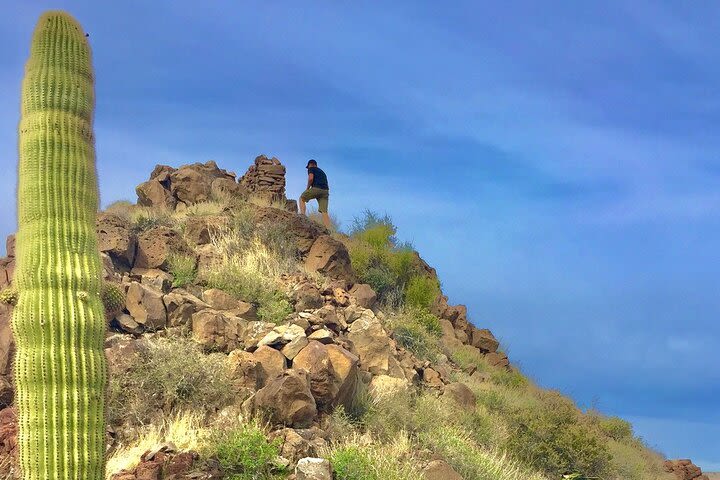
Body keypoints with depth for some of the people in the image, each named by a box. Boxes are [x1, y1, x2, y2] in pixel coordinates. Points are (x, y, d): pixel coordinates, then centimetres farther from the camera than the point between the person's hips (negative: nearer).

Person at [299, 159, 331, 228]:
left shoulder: (311, 169, 14)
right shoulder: (322, 172, 35)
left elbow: (310, 178, -5)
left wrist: (307, 188, 6)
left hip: (316, 188, -6)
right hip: (325, 191, 6)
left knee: (302, 199, 17)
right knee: (324, 211, 0)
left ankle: (302, 215, -1)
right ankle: (328, 230, -13)